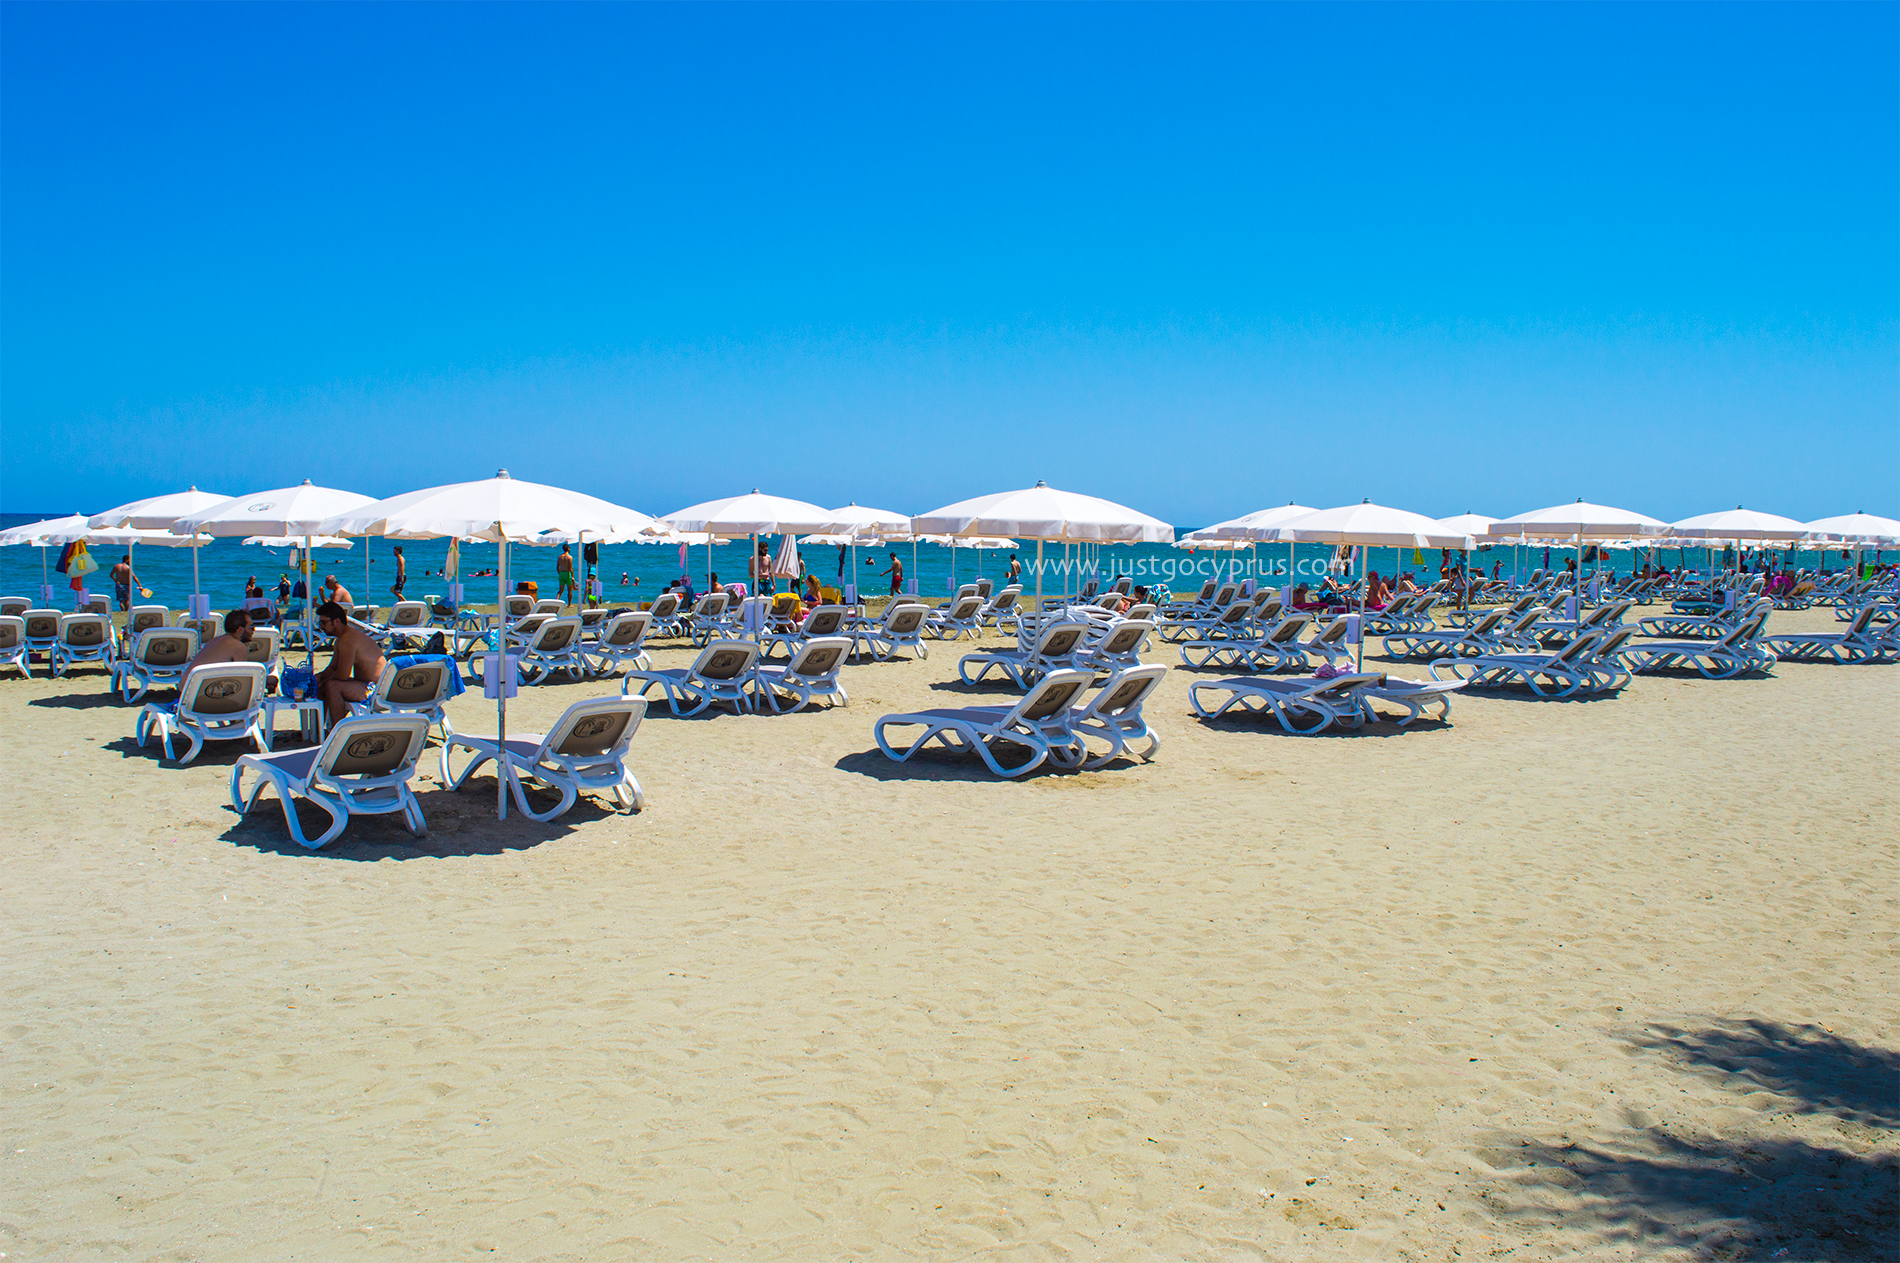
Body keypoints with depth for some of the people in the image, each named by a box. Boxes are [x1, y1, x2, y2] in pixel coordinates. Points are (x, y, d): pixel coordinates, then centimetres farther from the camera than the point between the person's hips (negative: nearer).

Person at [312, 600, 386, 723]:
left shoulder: (348, 639, -21)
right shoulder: (341, 638, 12)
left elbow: (342, 675, -23)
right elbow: (333, 668, 20)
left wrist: (321, 685, -8)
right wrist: (318, 677, 1)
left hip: (375, 689, -11)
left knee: (332, 686, -29)